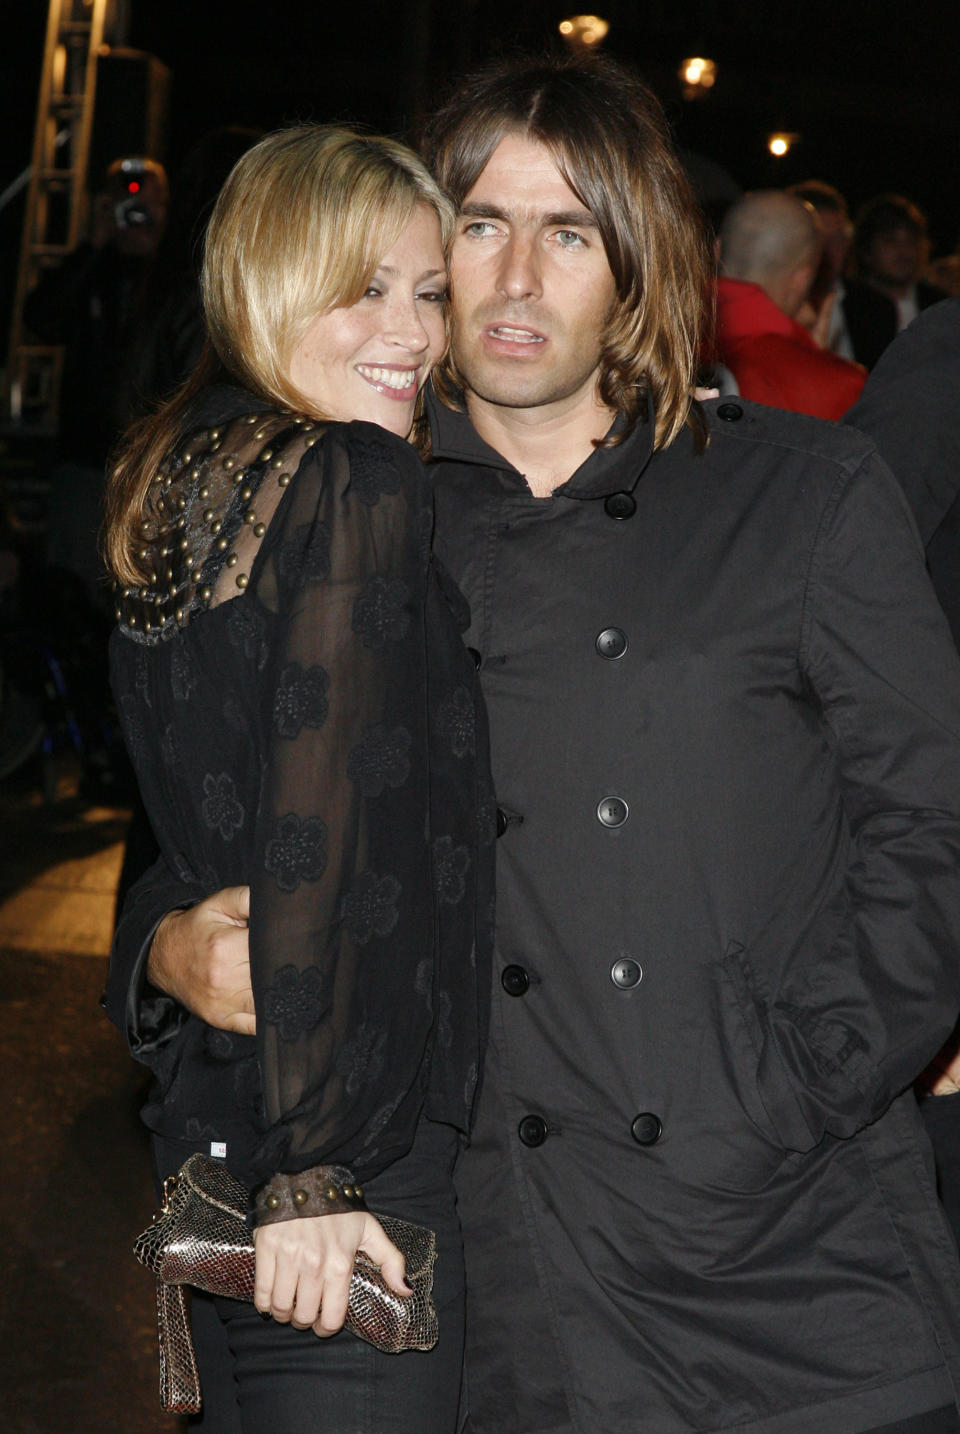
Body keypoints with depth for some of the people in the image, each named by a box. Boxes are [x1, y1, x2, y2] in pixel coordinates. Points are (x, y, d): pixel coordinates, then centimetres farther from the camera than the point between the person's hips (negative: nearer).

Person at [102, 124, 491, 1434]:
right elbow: (325, 843, -21)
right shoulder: (361, 487, -16)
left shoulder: (178, 479, 10)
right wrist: (314, 1171, -20)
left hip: (205, 1122, 9)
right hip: (360, 1168, -9)